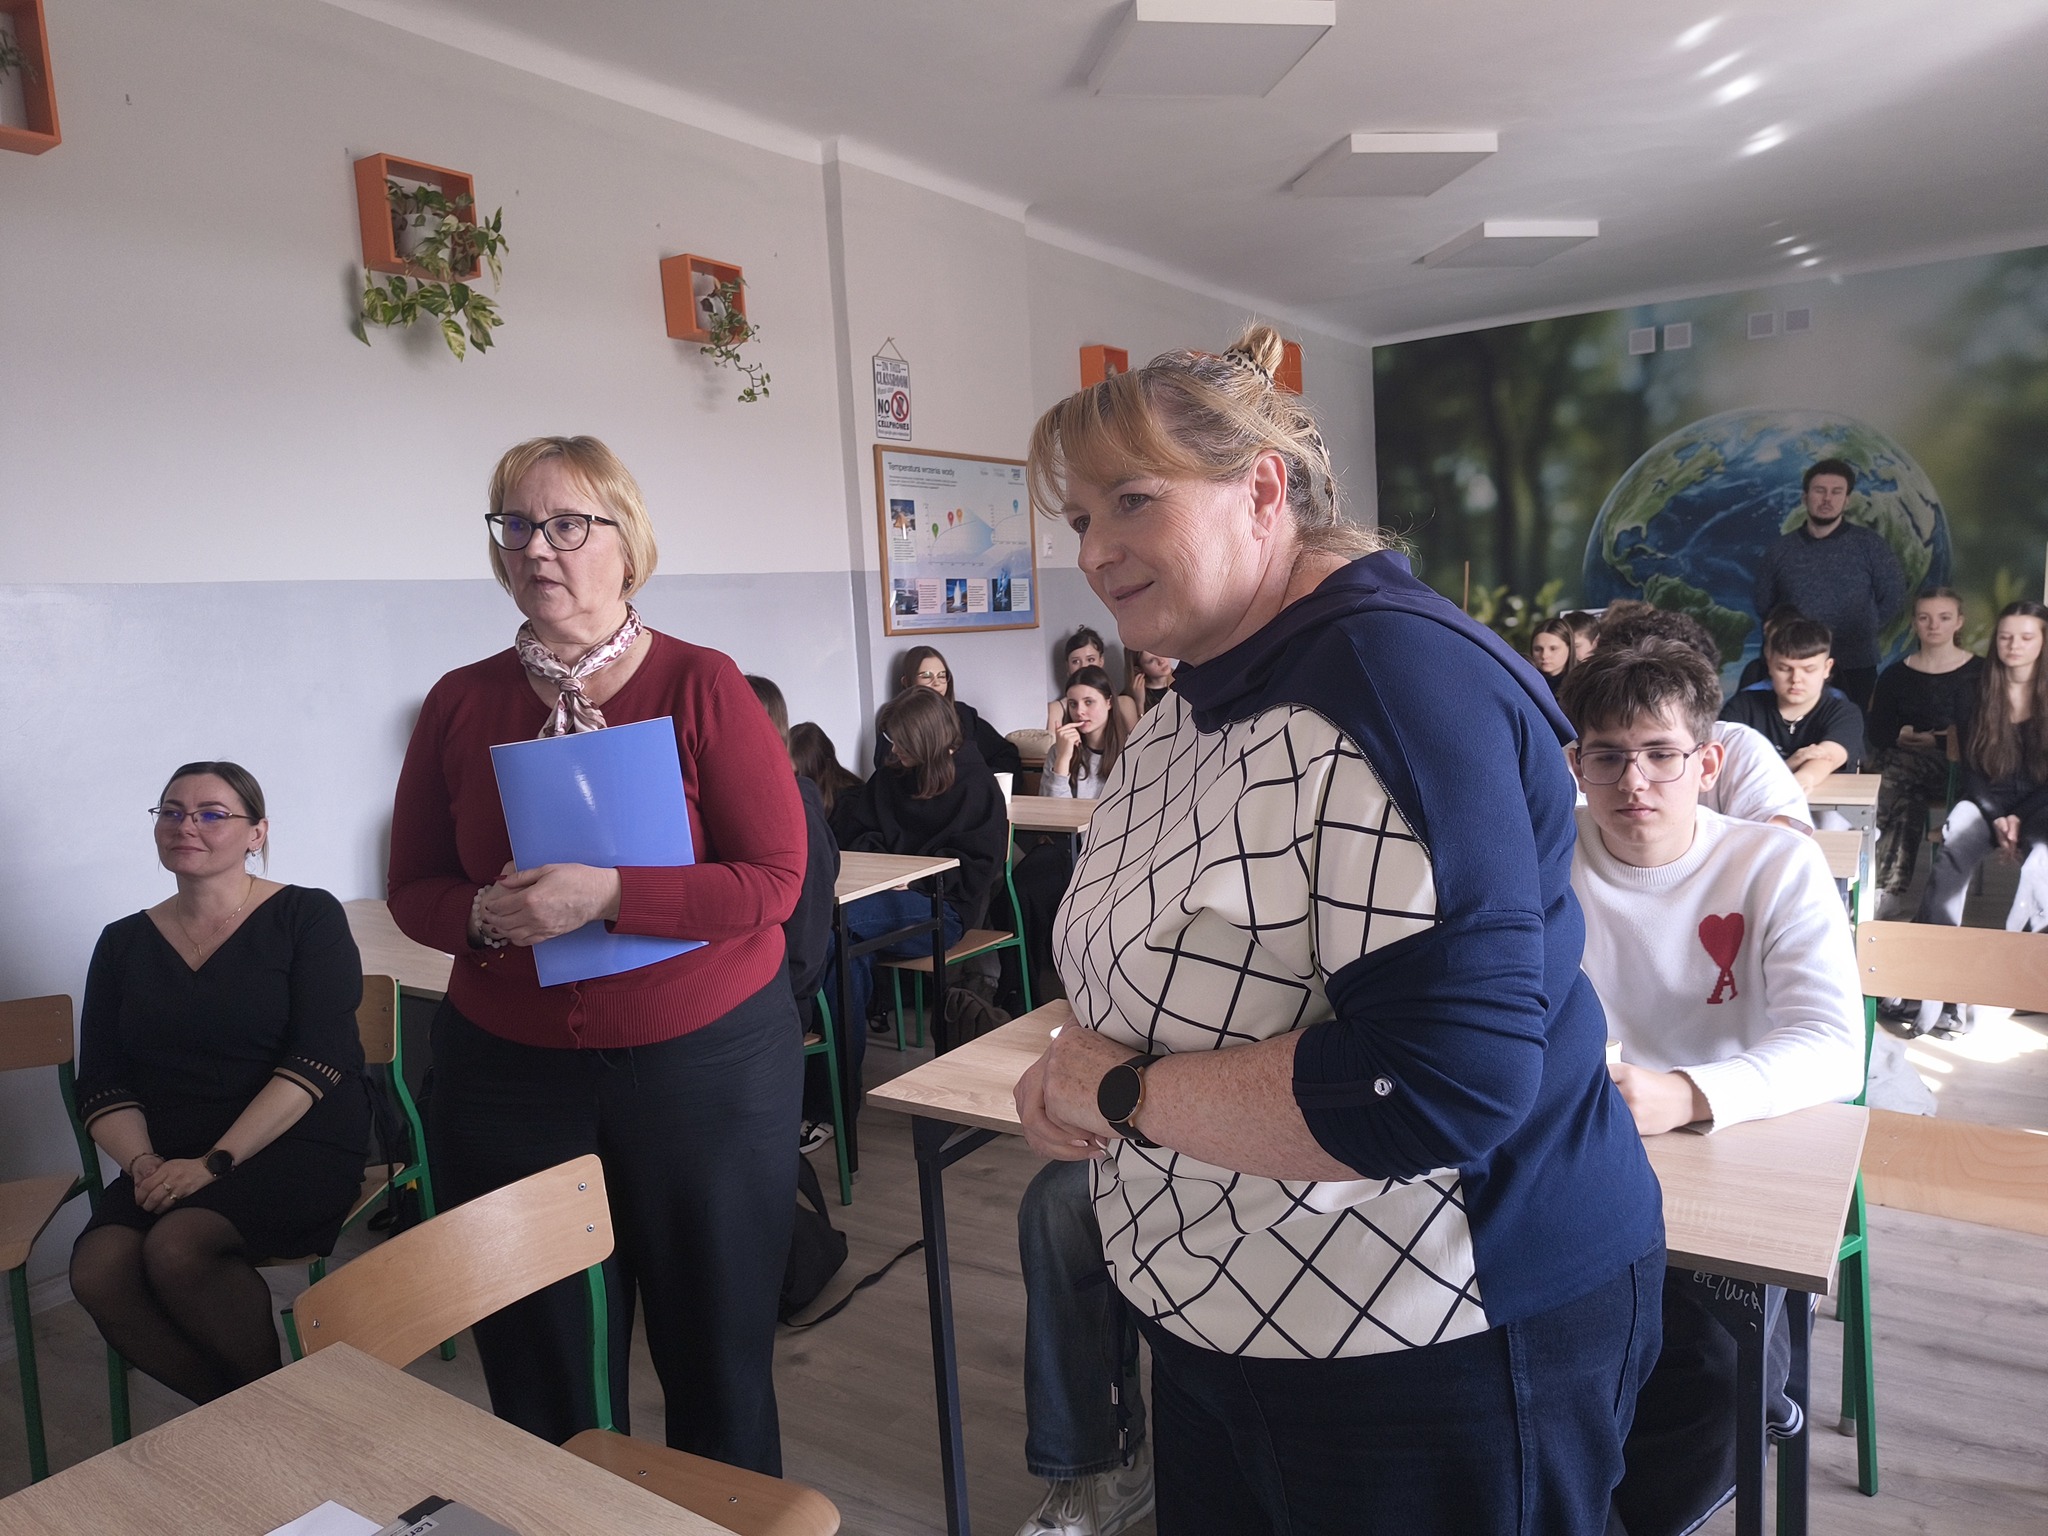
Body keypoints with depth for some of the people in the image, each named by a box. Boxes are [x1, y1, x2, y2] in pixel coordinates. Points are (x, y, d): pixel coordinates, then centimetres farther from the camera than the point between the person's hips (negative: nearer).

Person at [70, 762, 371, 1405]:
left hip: (300, 1143, -4)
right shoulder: (124, 943, 14)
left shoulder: (307, 916, -1)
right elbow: (101, 1083, 8)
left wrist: (215, 1162, -18)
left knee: (177, 1246, -29)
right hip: (169, 1159, 5)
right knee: (98, 1270, -23)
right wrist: (142, 1163, -11)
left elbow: (316, 1060, -11)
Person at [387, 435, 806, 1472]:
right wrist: (483, 916, -13)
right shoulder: (460, 703, 4)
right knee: (537, 1368, 14)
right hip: (506, 1068, 3)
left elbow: (773, 882, -12)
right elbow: (413, 889, 9)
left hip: (708, 1063, -2)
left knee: (717, 1353, 11)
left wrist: (607, 895, -23)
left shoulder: (702, 686, -6)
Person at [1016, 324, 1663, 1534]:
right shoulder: (1202, 697, 5)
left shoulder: (1399, 679, -24)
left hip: (1438, 1347, -8)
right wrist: (1080, 1071, -6)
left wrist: (1125, 1094, -21)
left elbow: (1435, 1085, -32)